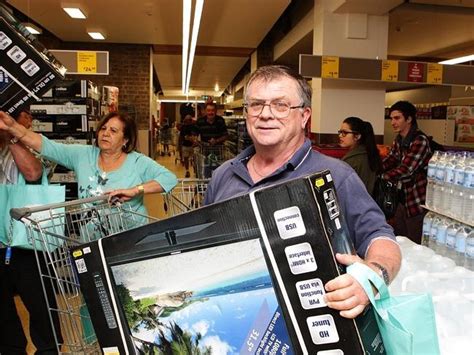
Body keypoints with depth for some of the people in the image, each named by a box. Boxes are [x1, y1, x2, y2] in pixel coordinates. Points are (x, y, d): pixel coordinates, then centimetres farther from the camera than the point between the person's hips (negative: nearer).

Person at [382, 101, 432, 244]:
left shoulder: (420, 141, -20)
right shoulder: (398, 140, 8)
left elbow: (406, 170, -26)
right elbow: (389, 161, 6)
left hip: (418, 203, -8)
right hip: (403, 199, 8)